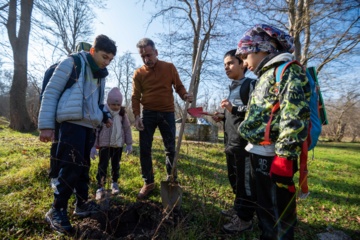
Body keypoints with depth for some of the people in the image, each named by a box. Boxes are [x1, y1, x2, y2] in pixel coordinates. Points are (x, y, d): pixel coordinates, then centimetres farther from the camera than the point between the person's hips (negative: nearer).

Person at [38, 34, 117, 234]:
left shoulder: (100, 74, 19)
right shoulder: (72, 63, -3)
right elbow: (51, 92, -6)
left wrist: (103, 116, 11)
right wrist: (46, 124, -11)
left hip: (89, 125, 7)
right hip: (72, 123, -7)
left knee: (84, 167, 12)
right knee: (71, 167, -9)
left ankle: (82, 205, 25)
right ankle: (56, 211, 8)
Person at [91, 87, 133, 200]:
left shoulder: (122, 113, -1)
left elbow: (127, 129, 5)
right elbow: (95, 129, -8)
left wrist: (129, 144, 6)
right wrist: (93, 146, -9)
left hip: (118, 144, 3)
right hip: (104, 144, -3)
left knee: (116, 165, 15)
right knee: (102, 165, -3)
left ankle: (114, 183, 33)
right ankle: (100, 187, 7)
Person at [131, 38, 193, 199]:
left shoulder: (169, 67, 3)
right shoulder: (138, 73, 2)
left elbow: (178, 86, 6)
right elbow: (135, 96, 1)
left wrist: (185, 96, -16)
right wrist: (137, 116, -12)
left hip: (167, 113, 0)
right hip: (148, 114, 1)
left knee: (170, 149, 5)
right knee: (144, 149, 1)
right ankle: (148, 183, 16)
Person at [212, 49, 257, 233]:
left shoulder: (251, 84, -7)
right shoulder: (232, 88, 20)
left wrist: (234, 109, -22)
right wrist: (223, 117, 11)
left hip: (244, 142, -9)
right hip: (231, 142, 10)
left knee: (245, 180, 0)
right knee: (234, 178, 18)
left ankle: (245, 218, 13)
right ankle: (239, 208, 35)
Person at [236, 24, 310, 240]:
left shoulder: (286, 71, -11)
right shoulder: (266, 76, 19)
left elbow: (295, 116, -22)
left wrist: (285, 157, -24)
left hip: (274, 156, -10)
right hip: (261, 153, 10)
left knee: (279, 210, 4)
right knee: (265, 206, 23)